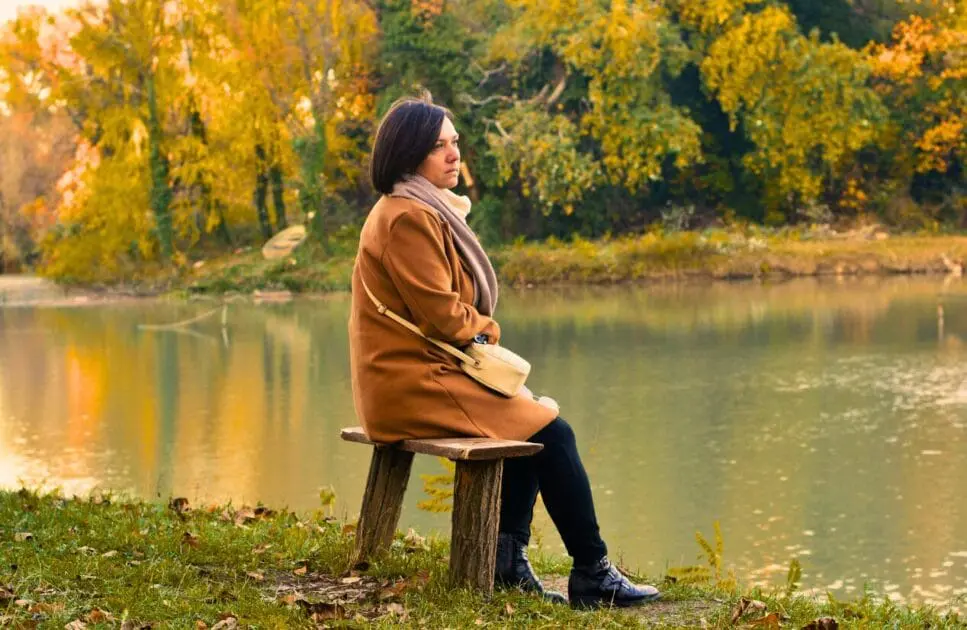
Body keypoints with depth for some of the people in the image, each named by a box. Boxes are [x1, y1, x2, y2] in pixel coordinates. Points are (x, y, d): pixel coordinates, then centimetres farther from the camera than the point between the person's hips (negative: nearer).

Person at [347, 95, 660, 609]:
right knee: (550, 431, -10)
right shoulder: (409, 218, -17)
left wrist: (477, 332, 0)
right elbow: (440, 315, -18)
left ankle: (506, 563, 5)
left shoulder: (427, 210, 16)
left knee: (531, 418, 7)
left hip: (413, 375, 10)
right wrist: (486, 330, 1)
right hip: (414, 384, -10)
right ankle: (593, 576, -2)